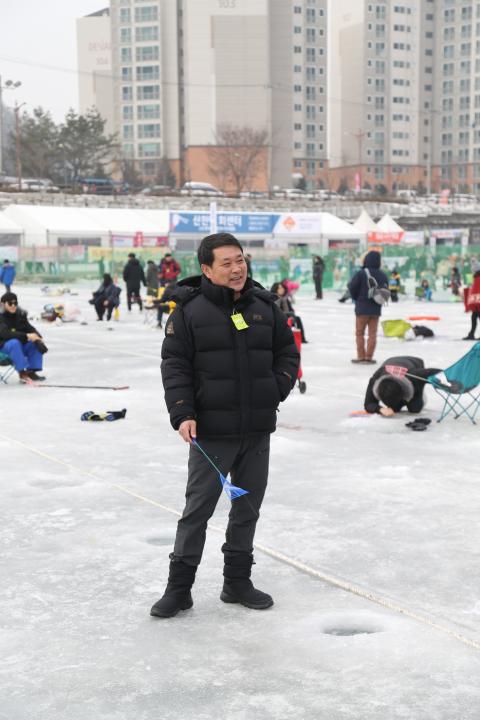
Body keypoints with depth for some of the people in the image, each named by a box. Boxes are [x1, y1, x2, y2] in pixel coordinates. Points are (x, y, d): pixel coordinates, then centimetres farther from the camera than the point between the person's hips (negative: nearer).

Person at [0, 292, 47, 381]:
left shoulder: (20, 314, 4)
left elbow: (29, 328, -1)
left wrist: (38, 338, -24)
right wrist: (26, 336, -36)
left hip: (20, 344, 6)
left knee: (36, 344, -16)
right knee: (15, 343, -36)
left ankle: (31, 371, -13)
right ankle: (22, 373, -32)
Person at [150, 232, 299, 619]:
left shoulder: (265, 307, 6)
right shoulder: (190, 310, -6)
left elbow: (288, 352, 15)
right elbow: (175, 365, -6)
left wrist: (276, 391, 1)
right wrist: (183, 414, -14)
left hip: (257, 431, 4)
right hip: (211, 432, -4)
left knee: (248, 508, 13)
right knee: (197, 509, 2)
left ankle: (237, 582, 27)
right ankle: (179, 587, 14)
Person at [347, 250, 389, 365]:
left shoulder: (361, 273, -15)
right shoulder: (383, 276, 2)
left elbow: (352, 288, -12)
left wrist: (356, 298, 6)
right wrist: (378, 300, 13)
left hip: (362, 308, -4)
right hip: (376, 309, 4)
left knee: (359, 332, 9)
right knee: (372, 333, 8)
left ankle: (361, 356, 8)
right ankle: (369, 357, 6)